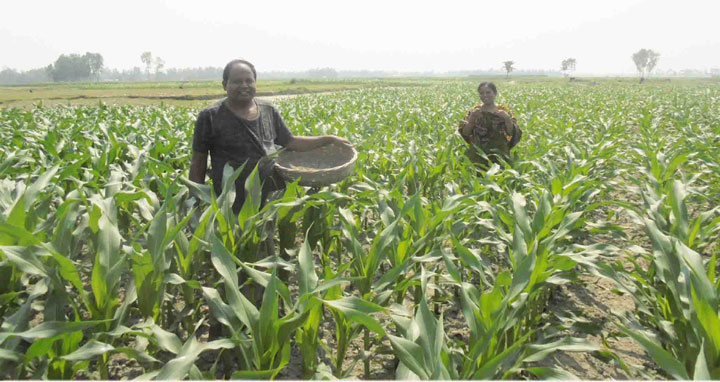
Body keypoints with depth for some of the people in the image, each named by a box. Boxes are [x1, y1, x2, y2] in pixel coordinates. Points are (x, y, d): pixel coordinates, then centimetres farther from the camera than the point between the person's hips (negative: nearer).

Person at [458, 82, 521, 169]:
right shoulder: (474, 112, 5)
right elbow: (465, 134, -1)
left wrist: (507, 118, -18)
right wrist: (472, 119, -15)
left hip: (499, 156, 0)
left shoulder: (504, 111, 3)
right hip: (477, 156, 0)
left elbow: (513, 134, -5)